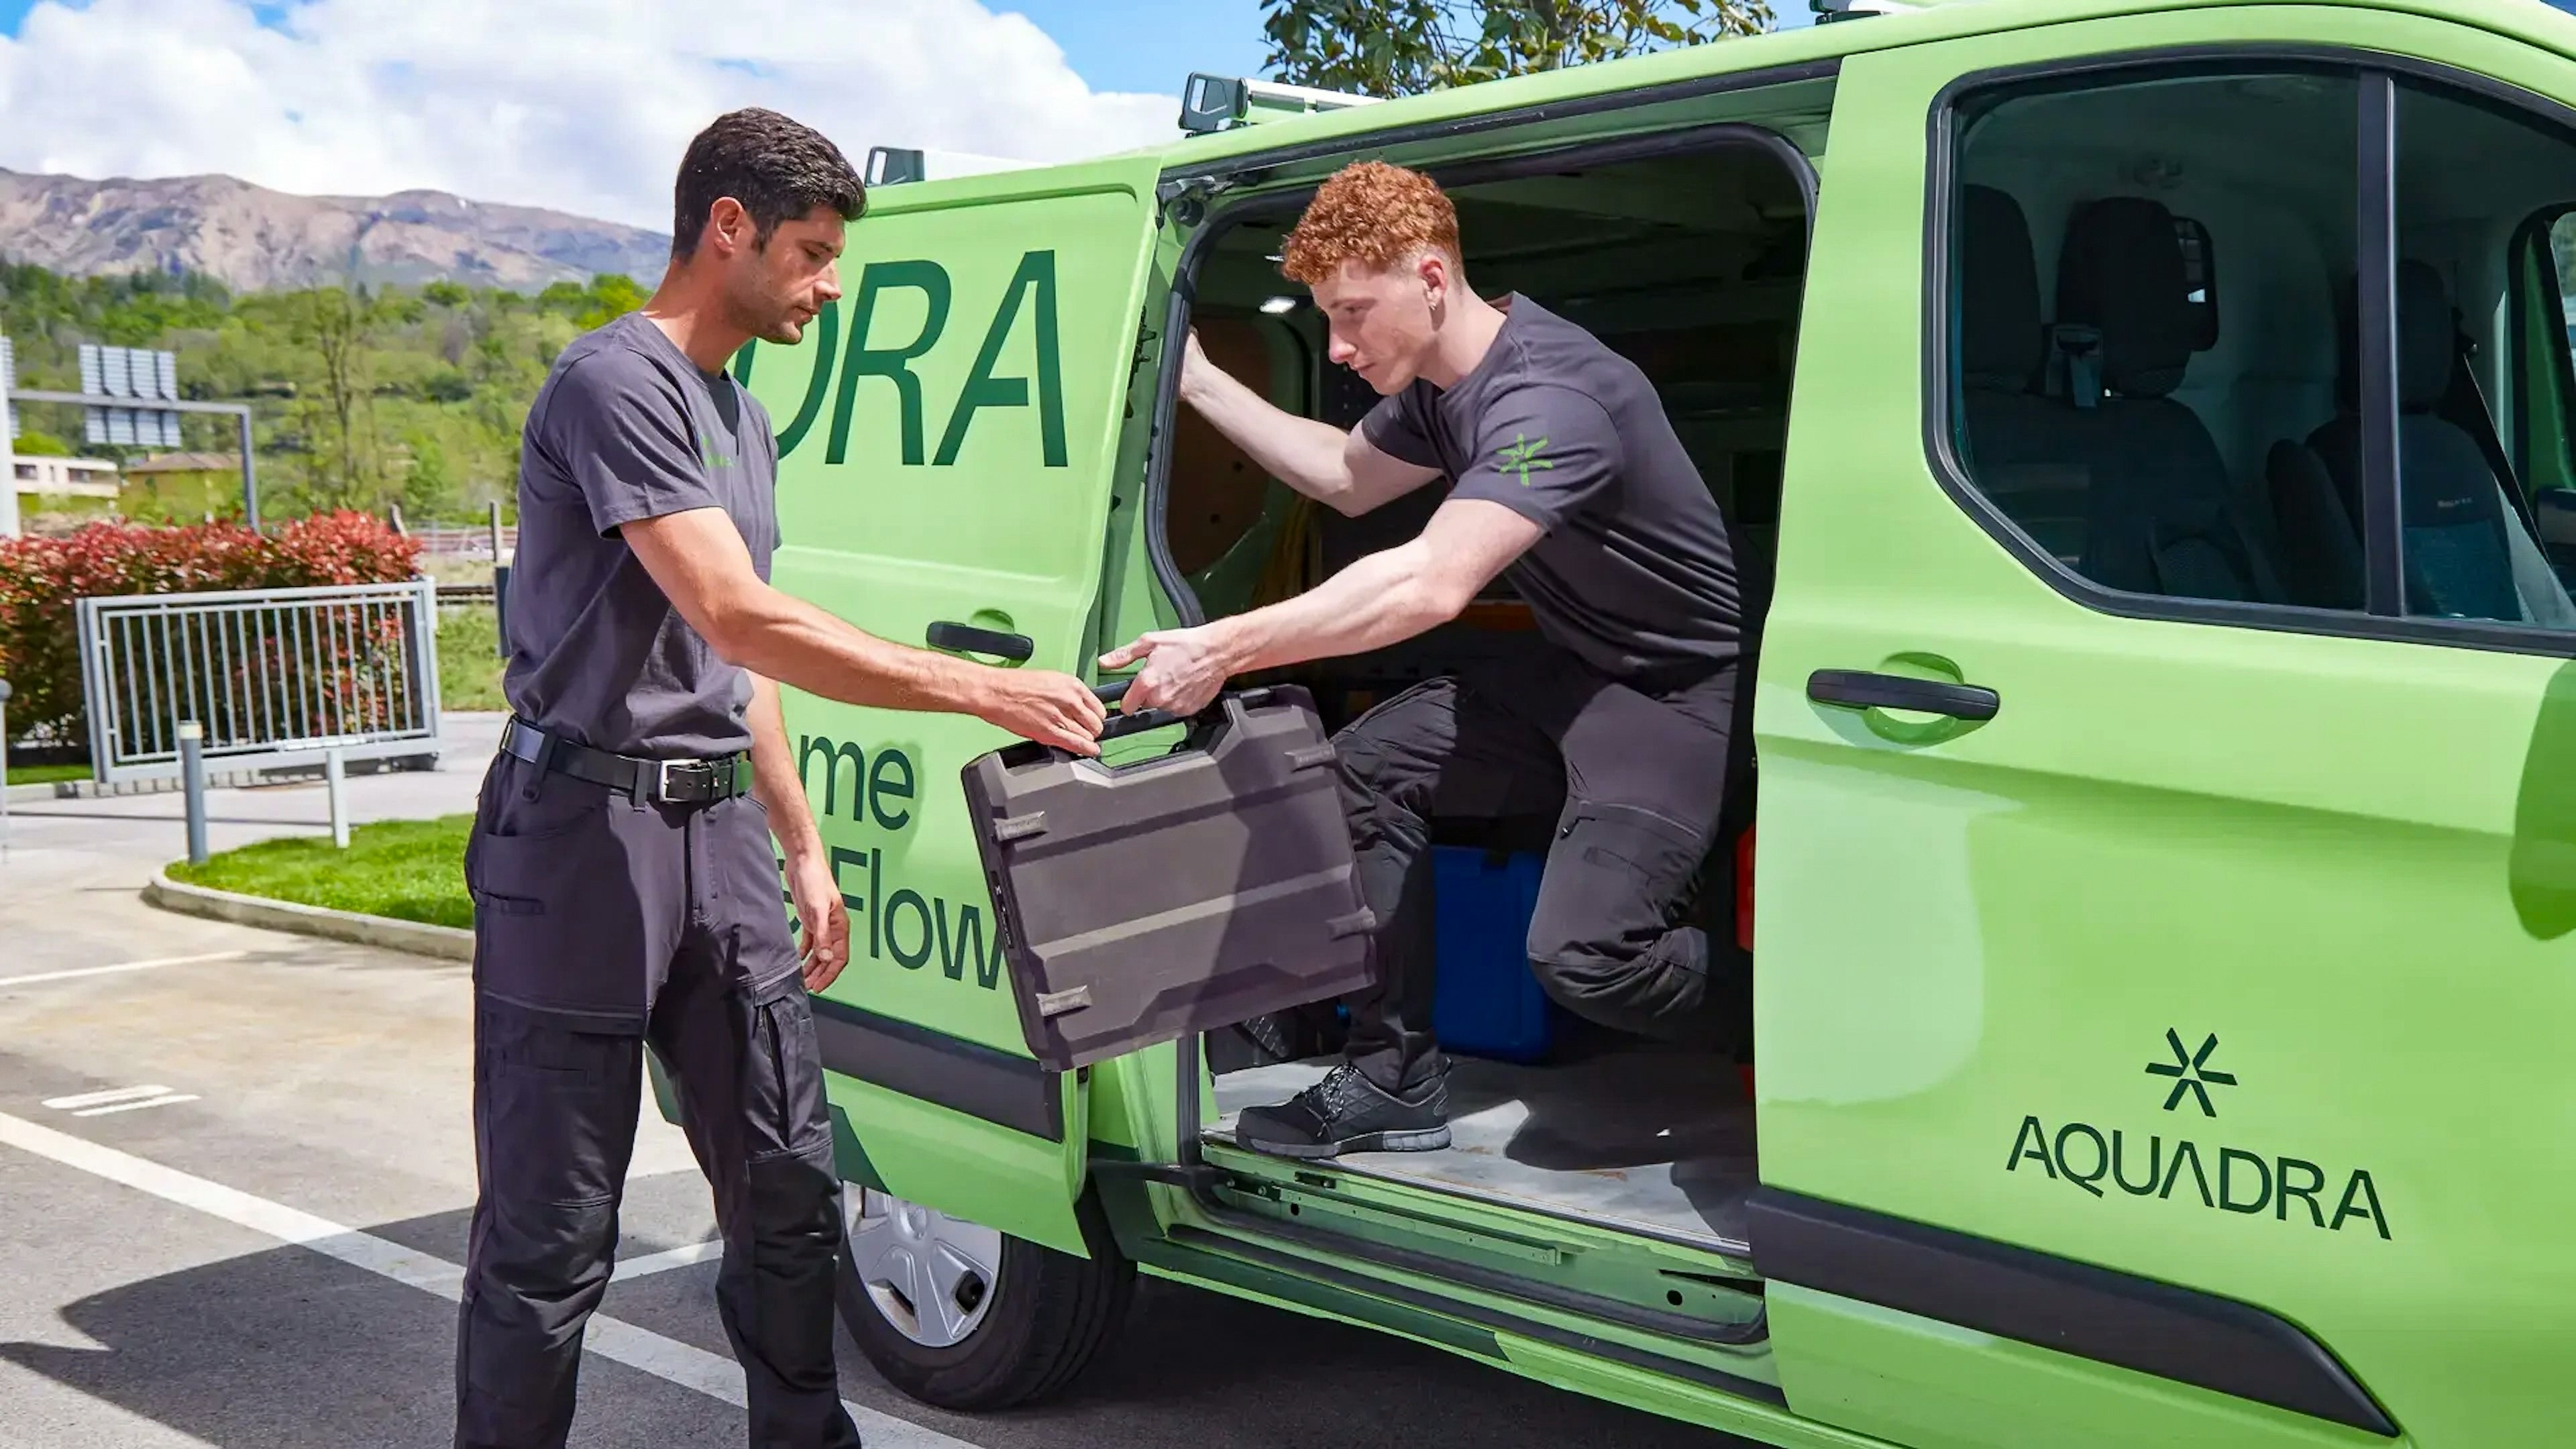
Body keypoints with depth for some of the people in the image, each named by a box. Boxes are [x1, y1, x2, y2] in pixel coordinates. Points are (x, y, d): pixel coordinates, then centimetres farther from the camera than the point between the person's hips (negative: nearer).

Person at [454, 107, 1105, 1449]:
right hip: (589, 829, -9)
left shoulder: (741, 418, 18)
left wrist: (803, 849, 21)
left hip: (720, 831, 9)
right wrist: (977, 690, -23)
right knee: (549, 1237, -2)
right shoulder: (617, 384, -12)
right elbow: (740, 621, -23)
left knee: (790, 1189, 12)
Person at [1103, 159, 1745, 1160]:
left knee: (1580, 953, -26)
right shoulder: (1443, 378, 5)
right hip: (1575, 672, 10)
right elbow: (1347, 478, 23)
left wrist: (1222, 650, -41)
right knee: (1365, 764, 0)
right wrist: (1196, 382, 18)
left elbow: (1430, 586, -40)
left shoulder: (1548, 400, -28)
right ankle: (1394, 1080, 6)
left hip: (1688, 694, -10)